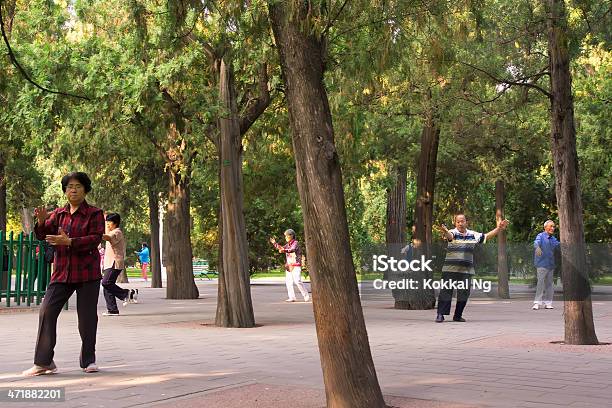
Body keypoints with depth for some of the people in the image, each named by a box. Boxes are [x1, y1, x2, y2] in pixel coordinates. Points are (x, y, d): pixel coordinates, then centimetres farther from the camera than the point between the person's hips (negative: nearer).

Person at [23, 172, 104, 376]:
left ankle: (88, 361, 18)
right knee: (46, 311, -6)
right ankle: (43, 362, 1)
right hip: (62, 272, 3)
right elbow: (43, 236, 8)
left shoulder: (94, 213, -1)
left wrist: (69, 241, -23)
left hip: (87, 273, -3)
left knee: (87, 316, 2)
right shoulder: (58, 214, 13)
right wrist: (41, 222, -13)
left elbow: (95, 238, -13)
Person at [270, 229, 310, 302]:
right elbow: (281, 248, 34)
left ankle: (306, 296, -6)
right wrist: (275, 243, 23)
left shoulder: (295, 243, -6)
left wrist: (284, 250, -43)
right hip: (288, 266, 8)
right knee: (288, 281, 1)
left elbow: (292, 250, -26)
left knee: (297, 281, -14)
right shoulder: (287, 245, 19)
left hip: (295, 265, -8)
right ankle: (292, 297, 4)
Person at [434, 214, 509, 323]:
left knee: (464, 292, 5)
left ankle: (458, 316, 17)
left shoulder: (472, 235, 11)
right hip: (450, 269, -4)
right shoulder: (453, 233, -5)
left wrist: (498, 229, 9)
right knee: (446, 291, -5)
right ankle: (440, 314, 0)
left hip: (466, 270, 4)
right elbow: (449, 235, -27)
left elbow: (486, 236, 18)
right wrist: (445, 232, -52)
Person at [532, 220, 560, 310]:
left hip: (551, 264, 7)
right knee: (541, 282, -13)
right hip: (542, 264, -7)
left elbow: (558, 244, 6)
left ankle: (547, 303, 15)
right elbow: (536, 242, -24)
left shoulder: (553, 238, 18)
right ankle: (537, 303, -12)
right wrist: (537, 248, -45)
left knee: (549, 283, 9)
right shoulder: (541, 236, -5)